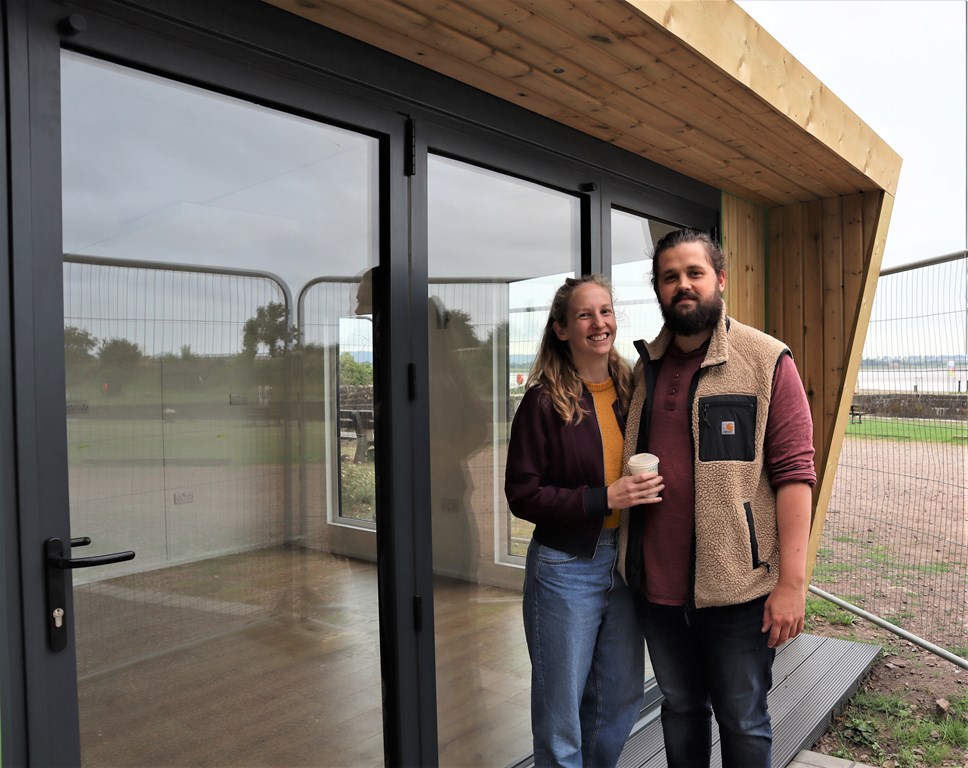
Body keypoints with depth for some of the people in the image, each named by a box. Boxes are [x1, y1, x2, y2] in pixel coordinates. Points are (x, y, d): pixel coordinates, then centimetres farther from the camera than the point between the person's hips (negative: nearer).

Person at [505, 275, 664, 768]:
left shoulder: (632, 390, 2)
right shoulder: (544, 400, -12)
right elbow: (522, 495, -14)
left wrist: (648, 490, -4)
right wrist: (604, 499, -22)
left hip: (626, 561, 5)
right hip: (566, 567, -5)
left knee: (621, 699, 19)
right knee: (562, 710, 10)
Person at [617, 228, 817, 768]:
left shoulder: (767, 361, -7)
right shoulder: (645, 368, 8)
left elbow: (794, 473, -11)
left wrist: (792, 581, -15)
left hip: (737, 585, -4)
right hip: (658, 584, 4)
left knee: (743, 722, 12)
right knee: (680, 708, 21)